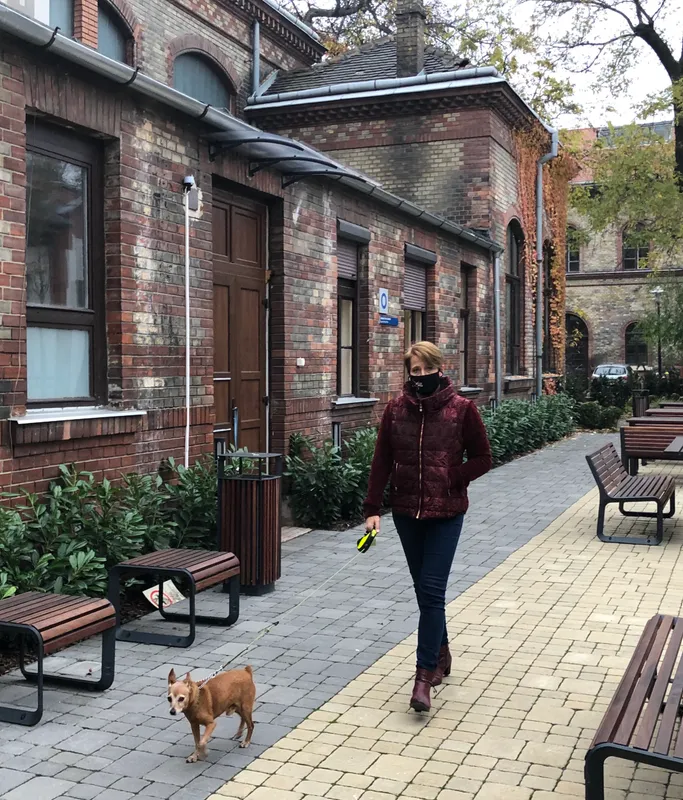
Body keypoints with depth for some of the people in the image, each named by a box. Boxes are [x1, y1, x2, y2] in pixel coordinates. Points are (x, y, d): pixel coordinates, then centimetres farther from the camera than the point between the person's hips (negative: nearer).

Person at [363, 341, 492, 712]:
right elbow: (381, 461, 2)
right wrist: (372, 509, -3)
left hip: (445, 514, -3)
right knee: (423, 590, 14)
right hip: (406, 512, 4)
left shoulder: (461, 409, -7)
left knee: (432, 591, -8)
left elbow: (482, 459, 0)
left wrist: (450, 481, -13)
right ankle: (440, 655, 33)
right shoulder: (395, 409, 0)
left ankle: (425, 675, -3)